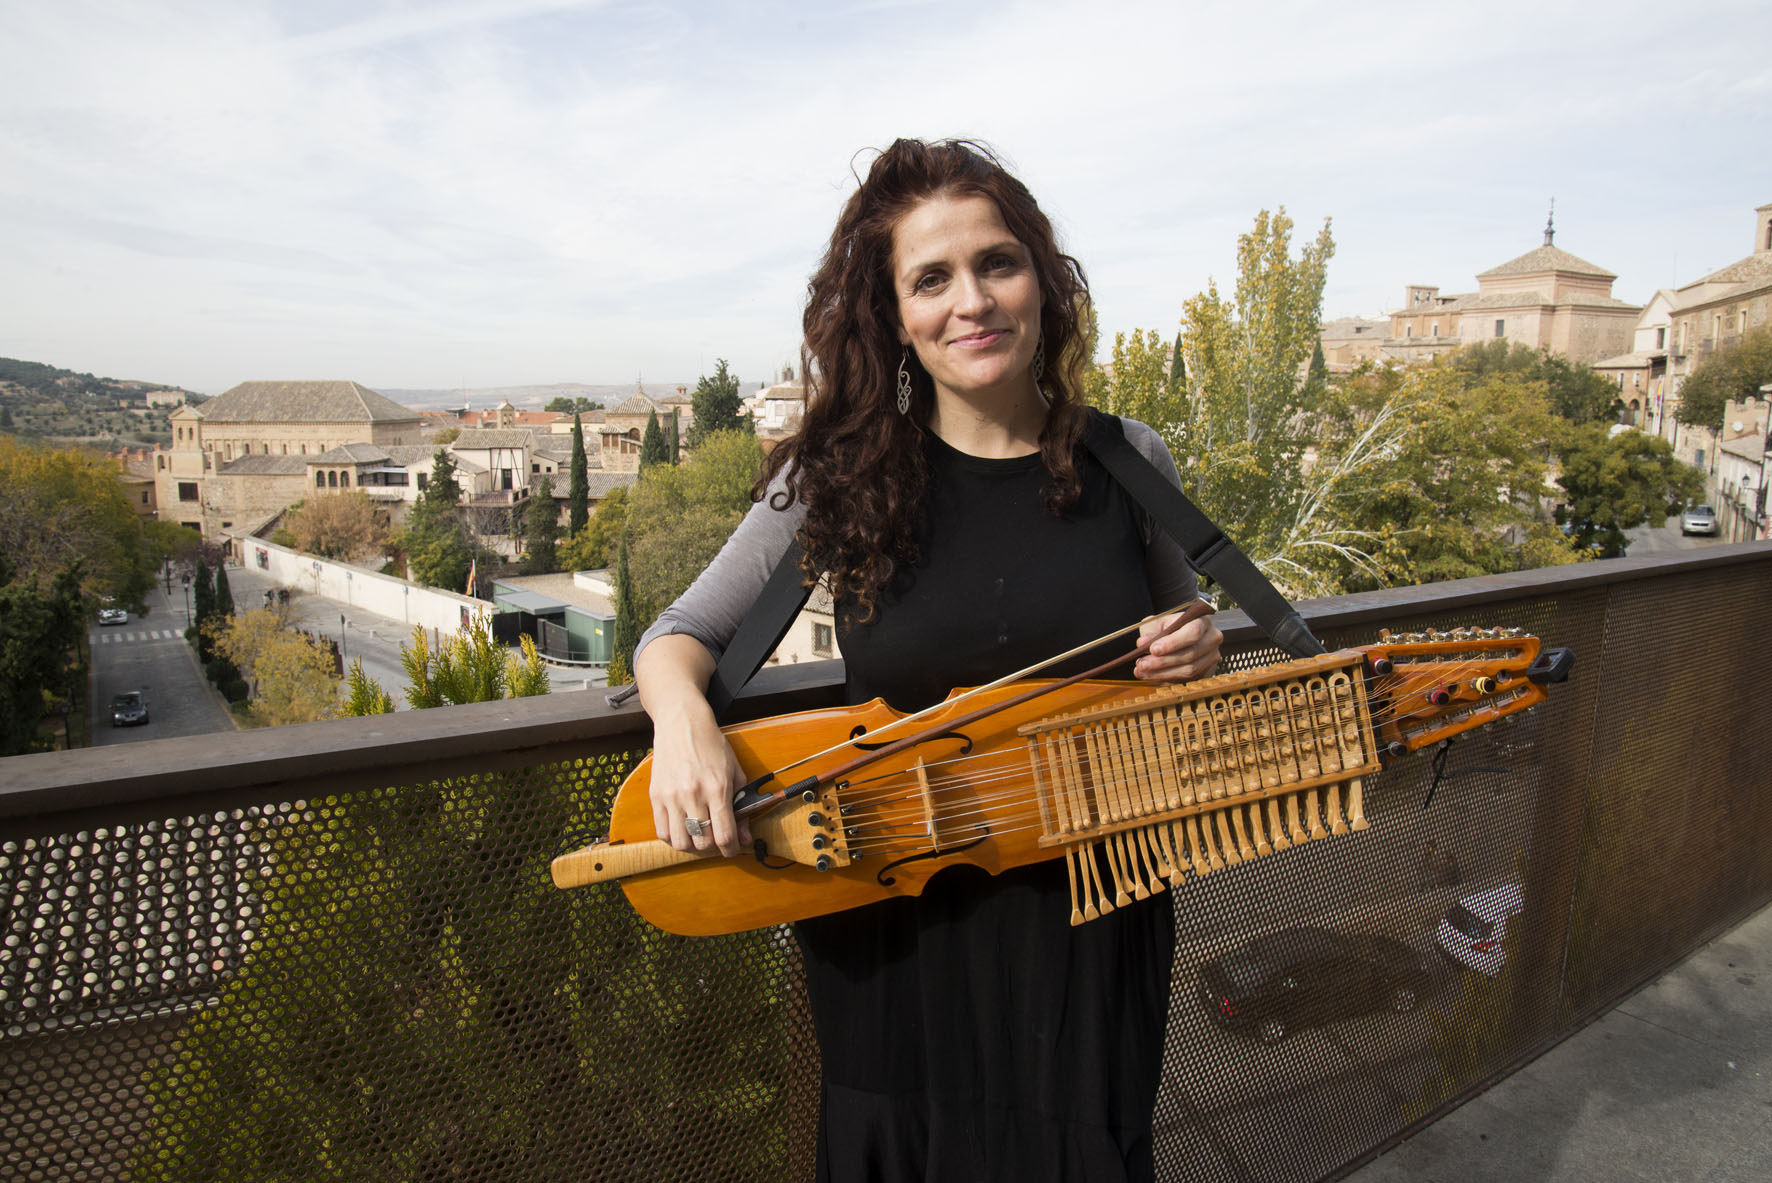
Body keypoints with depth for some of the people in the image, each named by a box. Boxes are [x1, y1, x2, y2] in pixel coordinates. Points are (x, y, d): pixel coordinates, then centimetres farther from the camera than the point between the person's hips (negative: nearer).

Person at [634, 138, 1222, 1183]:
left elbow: (1181, 626, 11)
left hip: (1088, 917, 2)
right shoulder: (839, 475, -11)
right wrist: (683, 716, -25)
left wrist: (1198, 655, -12)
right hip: (897, 921, -1)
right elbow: (681, 634, -4)